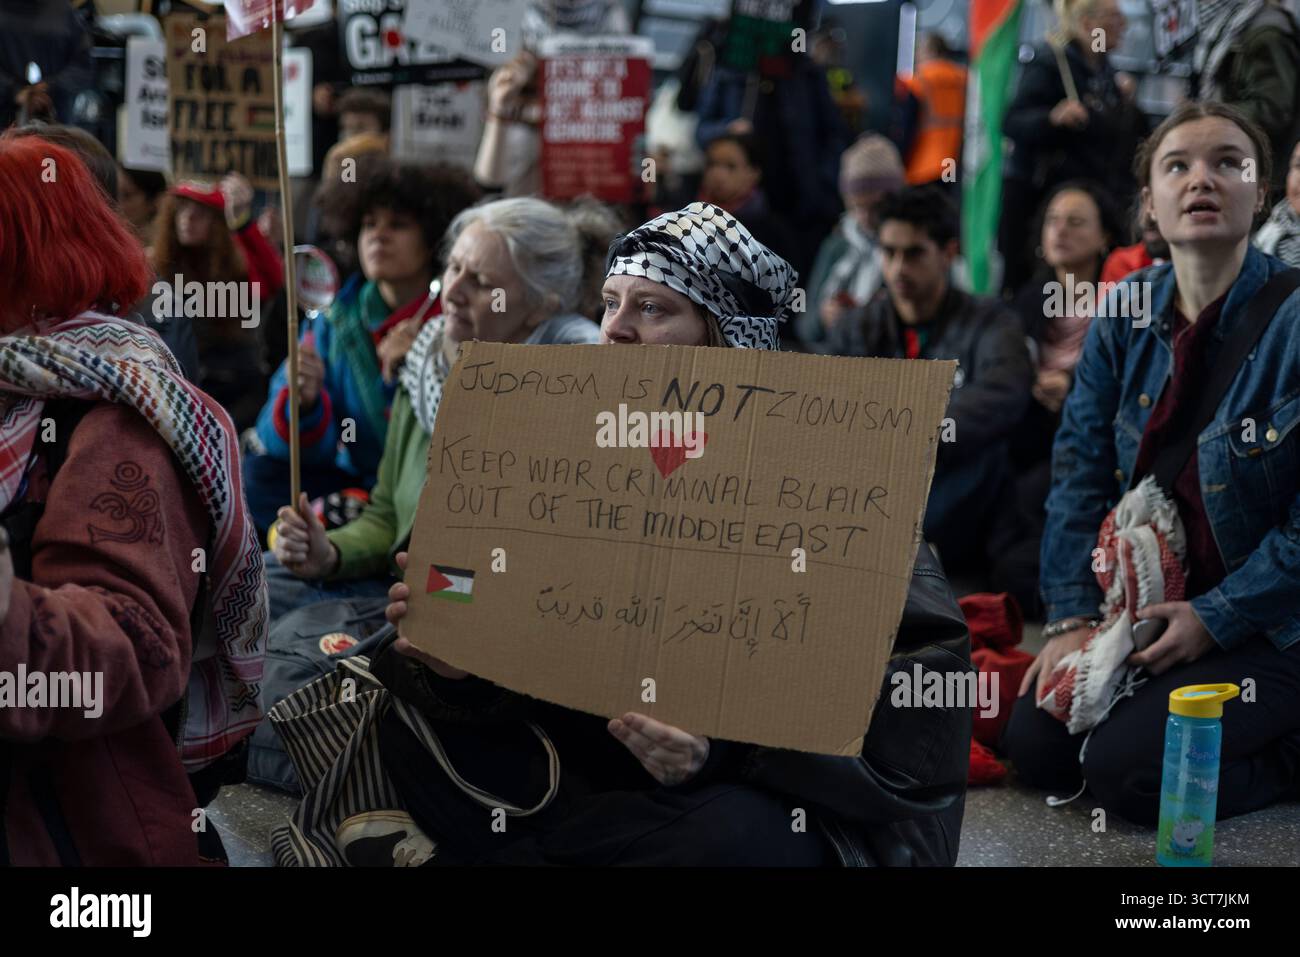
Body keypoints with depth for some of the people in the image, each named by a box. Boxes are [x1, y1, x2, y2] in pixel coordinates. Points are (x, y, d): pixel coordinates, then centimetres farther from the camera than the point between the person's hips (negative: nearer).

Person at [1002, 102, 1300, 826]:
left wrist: (1213, 620, -18)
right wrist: (1072, 616, -7)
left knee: (1128, 772, -20)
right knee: (1036, 746, -6)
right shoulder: (1127, 311, 1)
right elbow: (1081, 470, 1)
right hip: (1144, 602, 6)